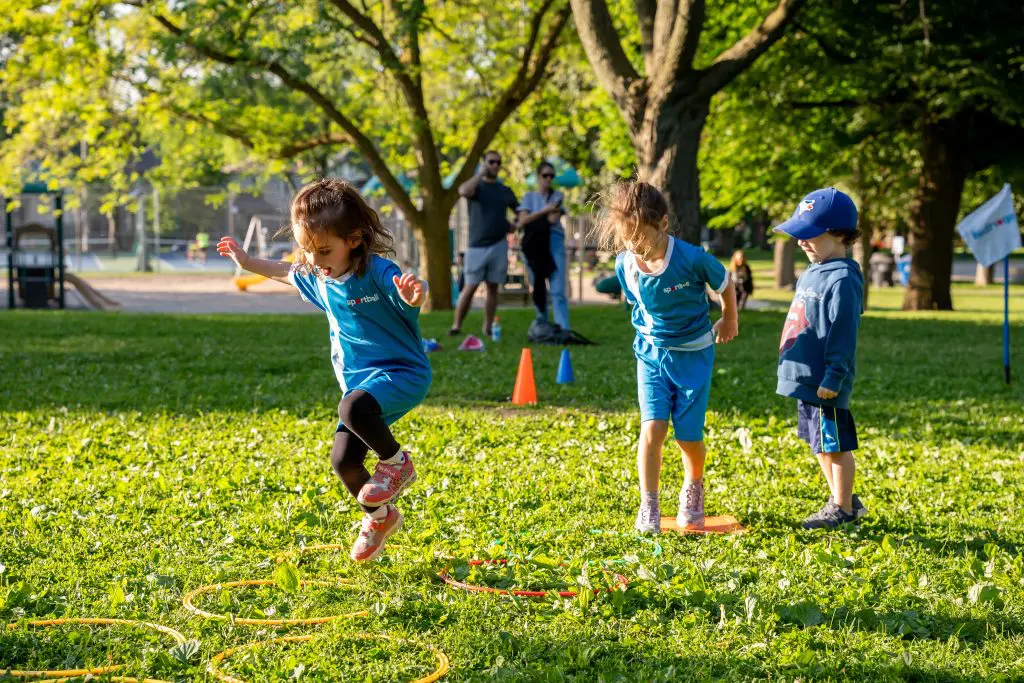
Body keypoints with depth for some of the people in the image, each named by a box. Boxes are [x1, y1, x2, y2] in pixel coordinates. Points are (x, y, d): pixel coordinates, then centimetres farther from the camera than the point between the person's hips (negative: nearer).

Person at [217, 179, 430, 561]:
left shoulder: (376, 271, -18)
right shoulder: (317, 276, 5)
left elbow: (412, 299, -31)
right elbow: (287, 273, 27)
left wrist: (413, 295, -54)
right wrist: (248, 262, 31)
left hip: (402, 373, -8)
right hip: (360, 382, 8)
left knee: (353, 408, -36)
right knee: (343, 460, -1)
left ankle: (396, 461, -9)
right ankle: (380, 517, 26)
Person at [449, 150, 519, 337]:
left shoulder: (505, 191, 13)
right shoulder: (477, 186, 2)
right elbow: (464, 191, -23)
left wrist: (514, 225, 0)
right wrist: (481, 173, -13)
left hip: (499, 245, 3)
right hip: (477, 246, -3)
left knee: (493, 287, 4)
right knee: (470, 287, -7)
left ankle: (488, 327, 10)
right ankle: (456, 325, 1)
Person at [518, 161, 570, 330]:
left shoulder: (557, 196, 11)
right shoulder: (529, 197, 13)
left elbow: (553, 219, -4)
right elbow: (522, 222, -1)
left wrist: (533, 219, 2)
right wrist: (544, 211, -8)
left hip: (554, 243, -2)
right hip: (533, 245, 2)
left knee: (557, 291, -12)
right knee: (538, 289, 4)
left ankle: (563, 329, -21)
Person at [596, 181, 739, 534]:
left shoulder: (692, 259, -23)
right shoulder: (624, 265, -11)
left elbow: (724, 283, -2)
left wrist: (729, 320, 12)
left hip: (693, 353, -2)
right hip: (651, 352, 2)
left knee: (688, 435, 1)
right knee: (652, 428, -13)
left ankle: (693, 488, 31)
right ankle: (648, 506, -3)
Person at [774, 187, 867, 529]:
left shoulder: (842, 280, -17)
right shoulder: (811, 274, 14)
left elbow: (843, 334, -20)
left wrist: (833, 377, -22)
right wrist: (792, 366, 23)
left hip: (824, 384, -10)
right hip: (805, 378, 10)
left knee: (834, 445, 0)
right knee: (820, 444, 17)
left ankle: (842, 508, 10)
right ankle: (844, 500, 29)